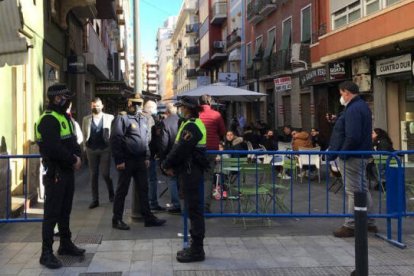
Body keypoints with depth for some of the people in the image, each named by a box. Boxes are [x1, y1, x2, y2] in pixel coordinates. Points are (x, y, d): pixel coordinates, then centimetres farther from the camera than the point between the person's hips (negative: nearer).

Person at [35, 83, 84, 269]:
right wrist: (73, 160, -15)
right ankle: (46, 253, -1)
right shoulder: (48, 120, -16)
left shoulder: (65, 117, 15)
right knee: (52, 213, -6)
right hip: (55, 172, -9)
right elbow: (53, 148, -25)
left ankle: (66, 244, 28)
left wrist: (77, 156, -4)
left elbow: (72, 141, 16)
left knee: (65, 210, 17)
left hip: (68, 170, 9)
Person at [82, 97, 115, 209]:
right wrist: (85, 147, 4)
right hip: (91, 150, 3)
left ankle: (111, 194, 20)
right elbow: (84, 134, 9)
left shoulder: (110, 118, -1)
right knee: (93, 175, 6)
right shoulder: (86, 119, 6)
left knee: (105, 173, -6)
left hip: (105, 149, -2)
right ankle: (95, 199, 14)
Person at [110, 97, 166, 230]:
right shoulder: (122, 118, -10)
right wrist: (119, 160, -16)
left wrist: (147, 157, 11)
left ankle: (148, 218, 18)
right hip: (127, 161, -7)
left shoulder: (143, 119, 13)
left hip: (141, 160, 7)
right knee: (122, 190, 2)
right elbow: (115, 140, -14)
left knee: (143, 189, 11)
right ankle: (117, 220, 12)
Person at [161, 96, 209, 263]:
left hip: (190, 172, -10)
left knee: (194, 210, -4)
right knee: (193, 209, 15)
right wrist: (171, 166, 4)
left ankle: (197, 250, 2)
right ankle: (195, 247, 24)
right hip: (190, 171, 10)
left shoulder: (191, 126, -17)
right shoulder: (194, 124, 17)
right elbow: (179, 148, 15)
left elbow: (181, 150, -21)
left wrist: (166, 165, -7)